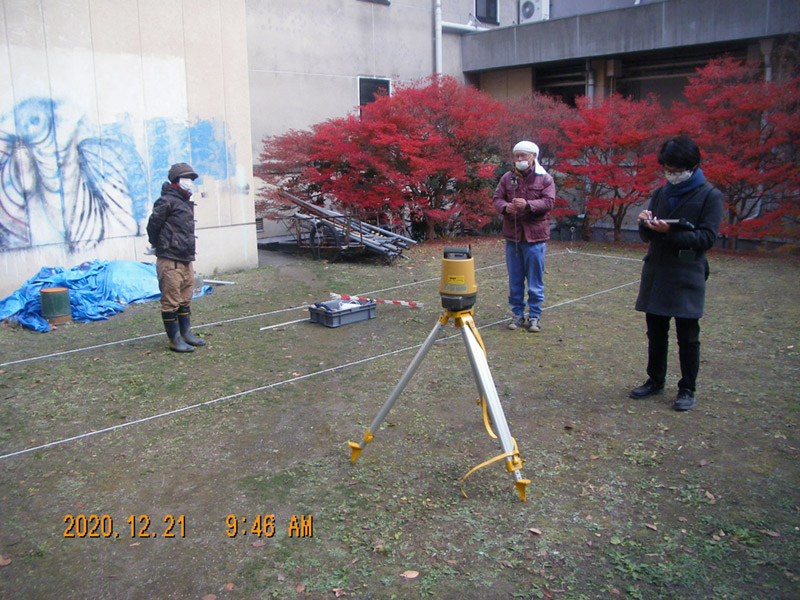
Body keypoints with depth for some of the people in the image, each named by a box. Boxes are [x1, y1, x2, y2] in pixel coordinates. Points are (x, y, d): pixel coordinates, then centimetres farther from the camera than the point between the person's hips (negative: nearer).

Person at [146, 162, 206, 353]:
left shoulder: (186, 202, 15)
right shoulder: (167, 201, -14)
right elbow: (153, 226, -13)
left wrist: (190, 254, 17)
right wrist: (159, 246, 0)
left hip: (186, 261, 9)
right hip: (170, 262, -9)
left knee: (185, 300, 17)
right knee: (171, 302, -1)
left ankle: (186, 334, 28)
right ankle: (175, 340, 6)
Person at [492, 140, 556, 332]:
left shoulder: (545, 179, 1)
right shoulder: (507, 178, 9)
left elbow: (549, 201, -8)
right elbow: (496, 198, 6)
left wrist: (528, 205, -24)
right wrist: (505, 207, -17)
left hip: (535, 236, -3)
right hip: (512, 235, 3)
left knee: (535, 280, 2)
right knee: (515, 279, 9)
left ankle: (534, 316, 11)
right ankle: (517, 314, 19)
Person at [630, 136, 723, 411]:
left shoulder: (710, 196, -5)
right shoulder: (662, 193, 11)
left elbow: (707, 237, -12)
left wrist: (670, 232, -23)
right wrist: (646, 224, -10)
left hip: (687, 277, -5)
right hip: (656, 274, 5)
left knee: (687, 336, 2)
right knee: (655, 332, 13)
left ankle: (687, 389, 13)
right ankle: (655, 380, 27)